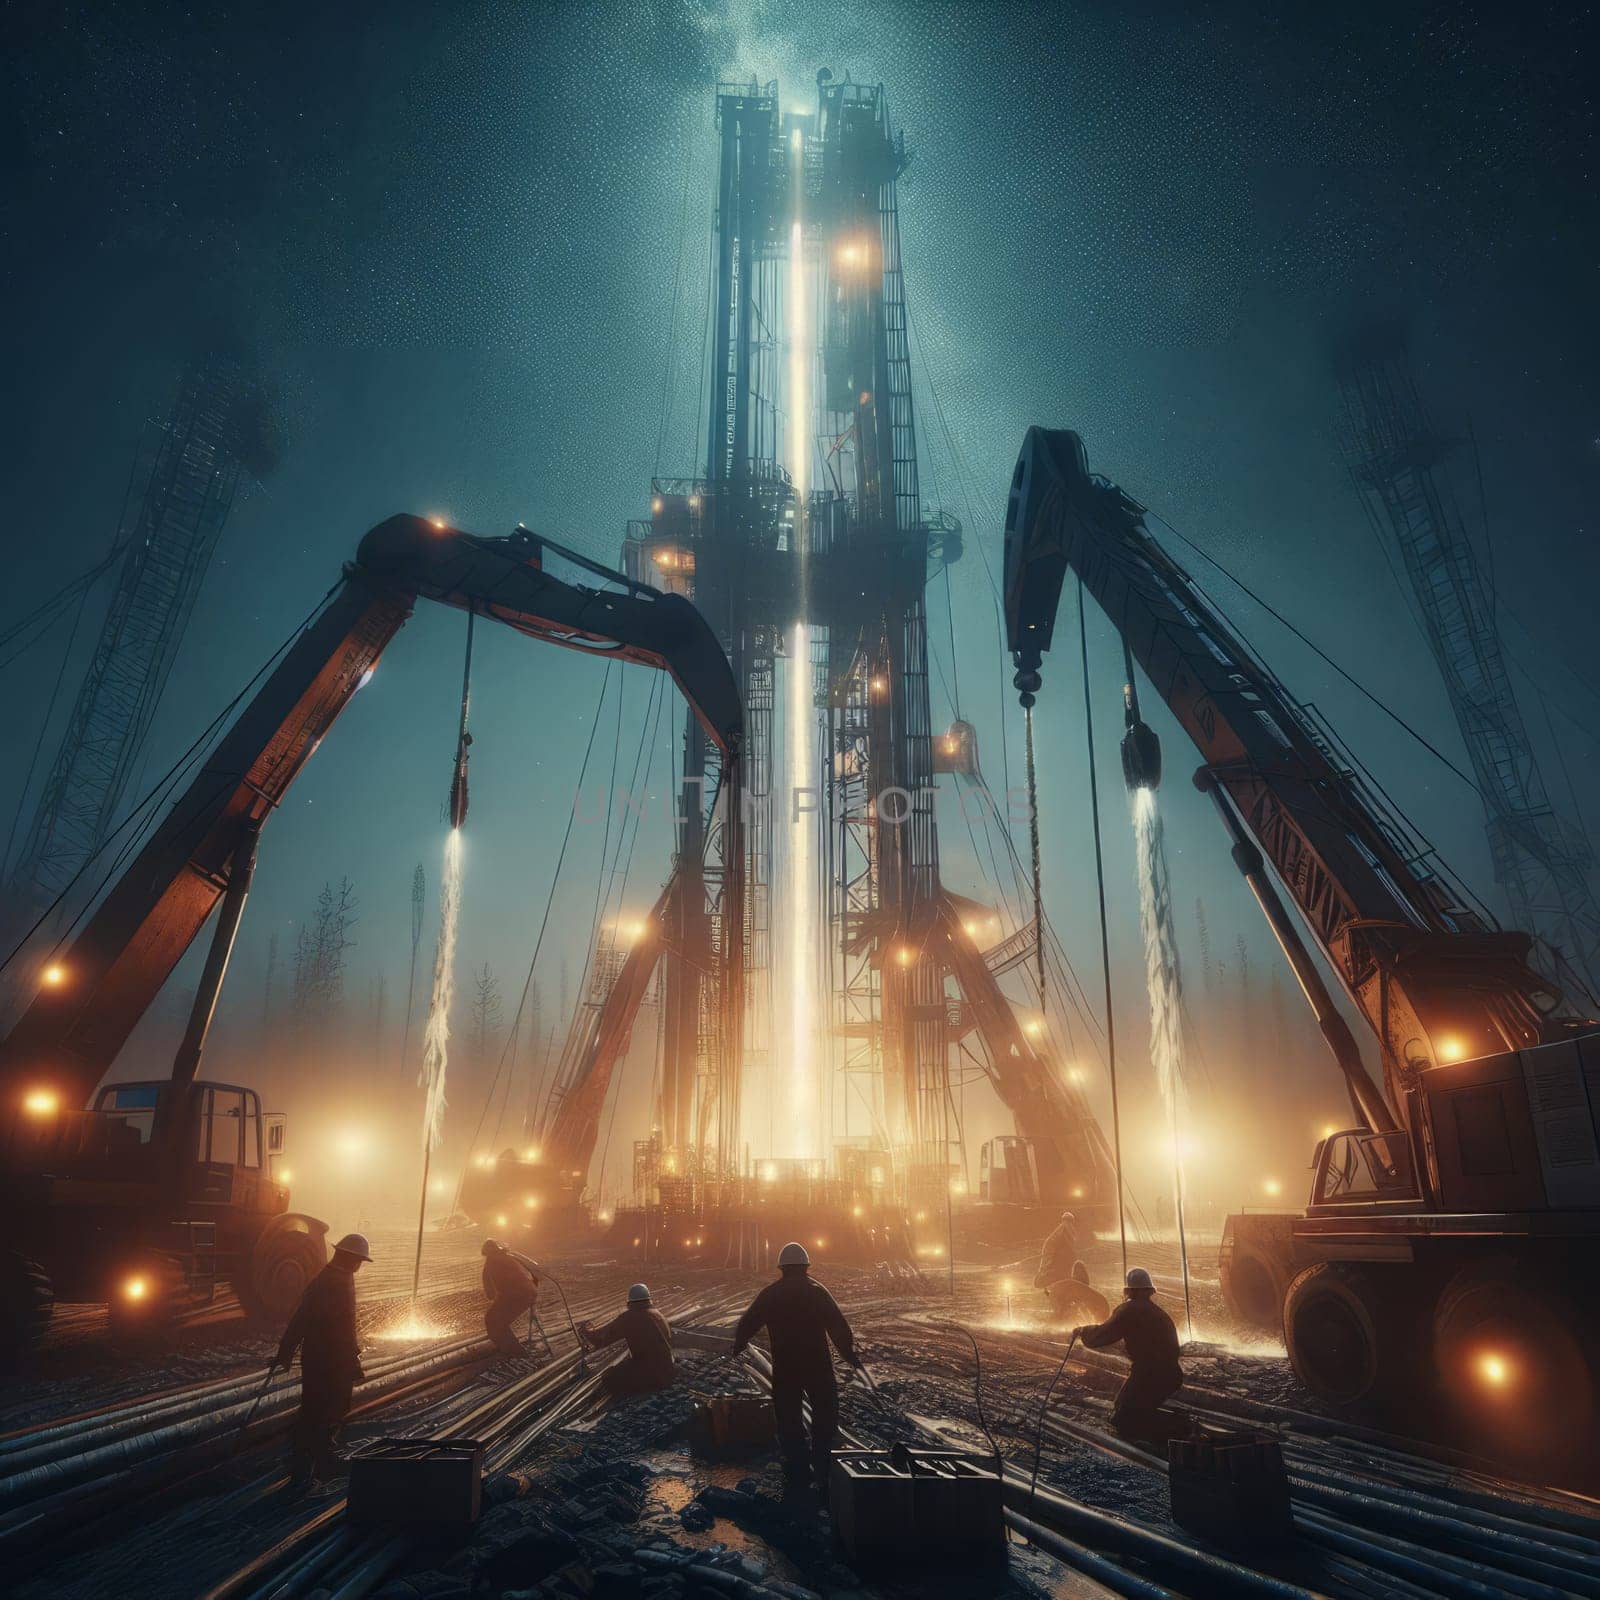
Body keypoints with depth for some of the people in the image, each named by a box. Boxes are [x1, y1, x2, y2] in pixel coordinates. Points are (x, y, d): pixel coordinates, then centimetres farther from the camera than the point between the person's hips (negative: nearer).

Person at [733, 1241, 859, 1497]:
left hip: (784, 1368, 2)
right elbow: (839, 1326, -10)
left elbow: (747, 1324, 7)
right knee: (825, 1418, 12)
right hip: (818, 1366, -1)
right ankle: (824, 1473, 9)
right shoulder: (817, 1291, -6)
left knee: (789, 1420, 13)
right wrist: (850, 1353, 0)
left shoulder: (770, 1294, 0)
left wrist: (738, 1344, 25)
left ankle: (798, 1473, 14)